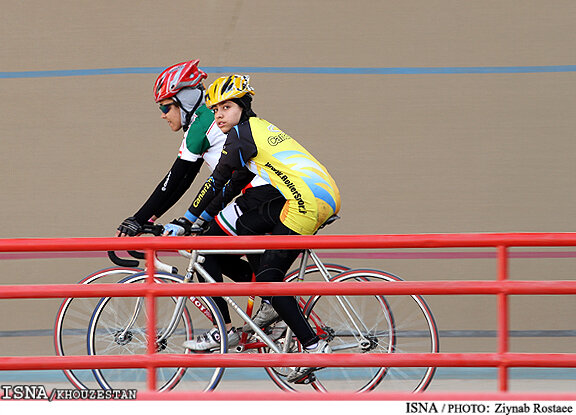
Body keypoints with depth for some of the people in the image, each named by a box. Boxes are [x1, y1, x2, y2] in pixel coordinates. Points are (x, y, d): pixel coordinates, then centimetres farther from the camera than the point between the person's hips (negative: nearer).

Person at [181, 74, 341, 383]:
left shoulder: (241, 134, -3)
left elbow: (217, 182, -2)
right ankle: (271, 305, 16)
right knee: (244, 225, 20)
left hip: (307, 201, -10)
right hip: (327, 195, 10)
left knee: (268, 276, -5)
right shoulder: (257, 129, 26)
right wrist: (203, 218, 34)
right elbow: (236, 183, 31)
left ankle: (314, 347, -9)